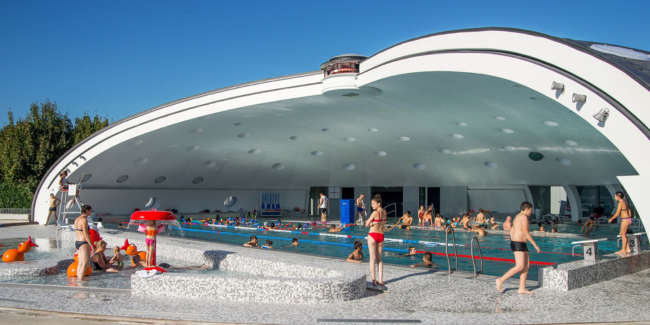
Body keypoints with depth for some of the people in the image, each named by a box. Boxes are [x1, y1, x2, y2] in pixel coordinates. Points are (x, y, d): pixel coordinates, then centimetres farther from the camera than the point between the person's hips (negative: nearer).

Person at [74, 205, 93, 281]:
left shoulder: (77, 219, 14)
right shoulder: (84, 220, -15)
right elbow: (86, 235, -18)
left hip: (77, 242, 10)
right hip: (84, 243, -10)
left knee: (80, 263, 13)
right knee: (85, 264, -6)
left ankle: (78, 279, 16)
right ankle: (81, 280, -7)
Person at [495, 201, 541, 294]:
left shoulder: (518, 217, 20)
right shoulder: (523, 217, -10)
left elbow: (511, 232, 23)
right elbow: (526, 233, -17)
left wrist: (514, 243, 26)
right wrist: (536, 245, -15)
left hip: (522, 245, 10)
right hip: (518, 244, -10)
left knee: (526, 266, 5)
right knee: (520, 266, -14)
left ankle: (522, 288, 4)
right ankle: (501, 280, -10)